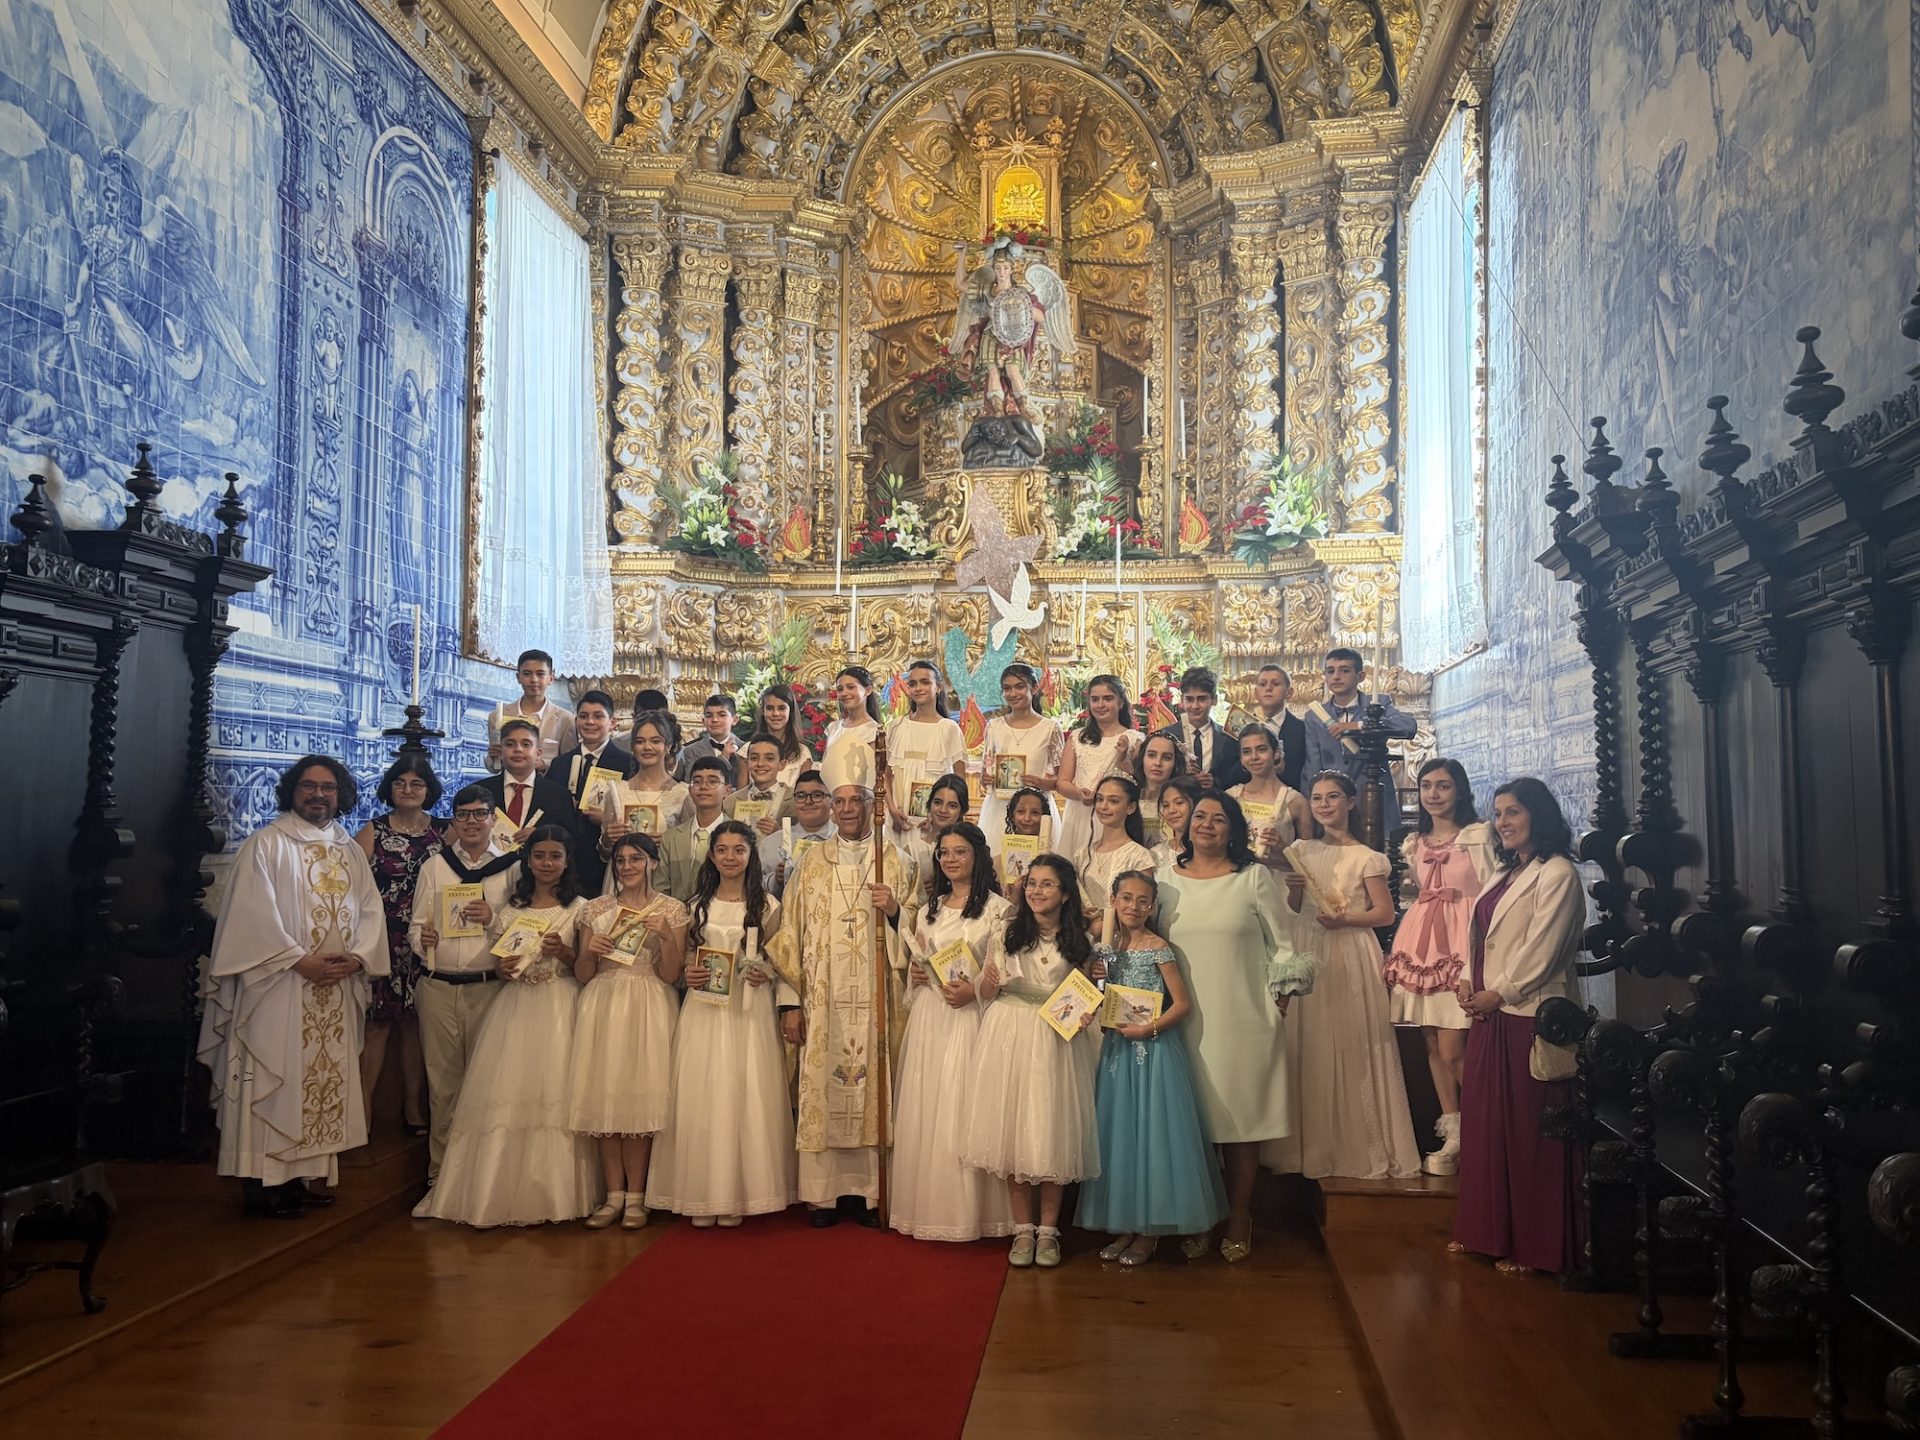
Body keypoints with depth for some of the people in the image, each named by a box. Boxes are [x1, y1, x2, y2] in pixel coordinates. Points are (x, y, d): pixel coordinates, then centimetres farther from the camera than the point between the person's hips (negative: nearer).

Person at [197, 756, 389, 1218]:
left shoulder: (351, 852, 14)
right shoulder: (266, 845, -2)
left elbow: (371, 910, 9)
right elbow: (254, 914, -12)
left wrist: (357, 956, -9)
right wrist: (301, 961, -17)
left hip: (338, 991, 6)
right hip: (278, 988, -6)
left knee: (324, 1082, 7)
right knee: (275, 1081, -4)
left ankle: (297, 1177, 15)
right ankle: (263, 1183, 2)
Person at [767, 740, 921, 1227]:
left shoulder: (898, 864, 7)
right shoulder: (811, 864, 10)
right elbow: (790, 934, 7)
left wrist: (895, 911, -13)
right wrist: (790, 1001, 0)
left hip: (876, 1002, -1)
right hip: (822, 1004, 1)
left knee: (876, 1091, -1)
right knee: (821, 1091, 0)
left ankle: (874, 1191, 9)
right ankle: (823, 1194, 10)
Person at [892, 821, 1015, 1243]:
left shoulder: (997, 908, -3)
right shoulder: (931, 908, 16)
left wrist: (973, 991, -23)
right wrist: (915, 973, 1)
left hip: (970, 1017, -6)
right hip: (928, 1017, 6)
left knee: (962, 1112, -5)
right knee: (922, 1112, 6)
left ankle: (967, 1212, 6)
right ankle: (927, 1207, 16)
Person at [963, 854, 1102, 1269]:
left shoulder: (1078, 943, 5)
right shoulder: (1008, 934, 5)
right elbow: (986, 995, 7)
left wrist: (1084, 1015, -10)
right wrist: (989, 983, -15)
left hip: (1057, 1043, -1)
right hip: (1008, 1039, 1)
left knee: (1051, 1136, 1)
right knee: (1011, 1132, 3)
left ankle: (1048, 1230, 15)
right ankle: (1023, 1229, 15)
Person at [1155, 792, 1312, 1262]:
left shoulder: (1254, 877, 1)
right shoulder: (1167, 879, 7)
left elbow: (1281, 946, 3)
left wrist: (1280, 1005, -2)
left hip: (1244, 1021, -2)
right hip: (1186, 1023, 2)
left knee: (1241, 1120, 2)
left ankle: (1238, 1222, 16)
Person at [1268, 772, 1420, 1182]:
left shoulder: (1366, 857, -2)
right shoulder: (1302, 852, 12)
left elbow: (1385, 913, -4)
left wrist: (1344, 919, -17)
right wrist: (1293, 889, -6)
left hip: (1351, 956, -4)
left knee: (1353, 1046, -2)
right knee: (1310, 1048, 5)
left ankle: (1362, 1146, 9)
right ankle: (1314, 1146, 15)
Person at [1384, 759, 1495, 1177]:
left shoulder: (1477, 836, -1)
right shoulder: (1414, 843, 16)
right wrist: (1406, 889, 5)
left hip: (1461, 941, -6)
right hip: (1421, 940, 6)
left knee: (1452, 1048, -10)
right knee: (1432, 1045, 6)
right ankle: (1451, 1130, 15)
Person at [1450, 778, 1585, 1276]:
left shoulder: (1557, 874, -11)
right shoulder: (1509, 873, 17)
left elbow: (1541, 952, -16)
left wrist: (1498, 993, -13)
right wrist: (1468, 981, 3)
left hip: (1528, 1015, -9)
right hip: (1490, 1013, 9)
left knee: (1527, 1131, -1)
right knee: (1484, 1122, 12)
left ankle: (1531, 1245, 10)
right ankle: (1488, 1231, 24)